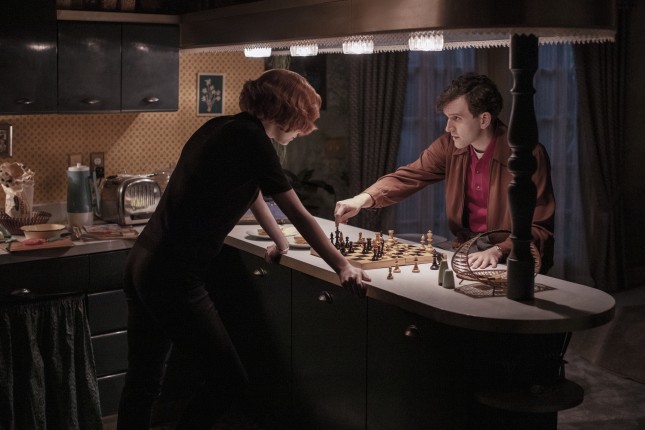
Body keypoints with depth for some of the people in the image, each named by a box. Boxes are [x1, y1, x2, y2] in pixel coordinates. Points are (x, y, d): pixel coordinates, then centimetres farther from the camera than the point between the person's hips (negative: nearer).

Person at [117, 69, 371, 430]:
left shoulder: (223, 129, 14)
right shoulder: (251, 140, -12)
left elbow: (249, 193, 29)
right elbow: (299, 215, -8)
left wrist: (280, 243, 40)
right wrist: (343, 268, 0)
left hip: (144, 264, 9)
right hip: (175, 279, -9)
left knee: (143, 383, 17)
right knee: (231, 381, 3)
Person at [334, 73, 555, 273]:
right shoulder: (450, 146, 2)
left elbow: (539, 229, -14)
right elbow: (408, 177, 0)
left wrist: (498, 251, -31)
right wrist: (363, 199, -18)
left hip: (512, 260, -6)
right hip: (466, 251, 6)